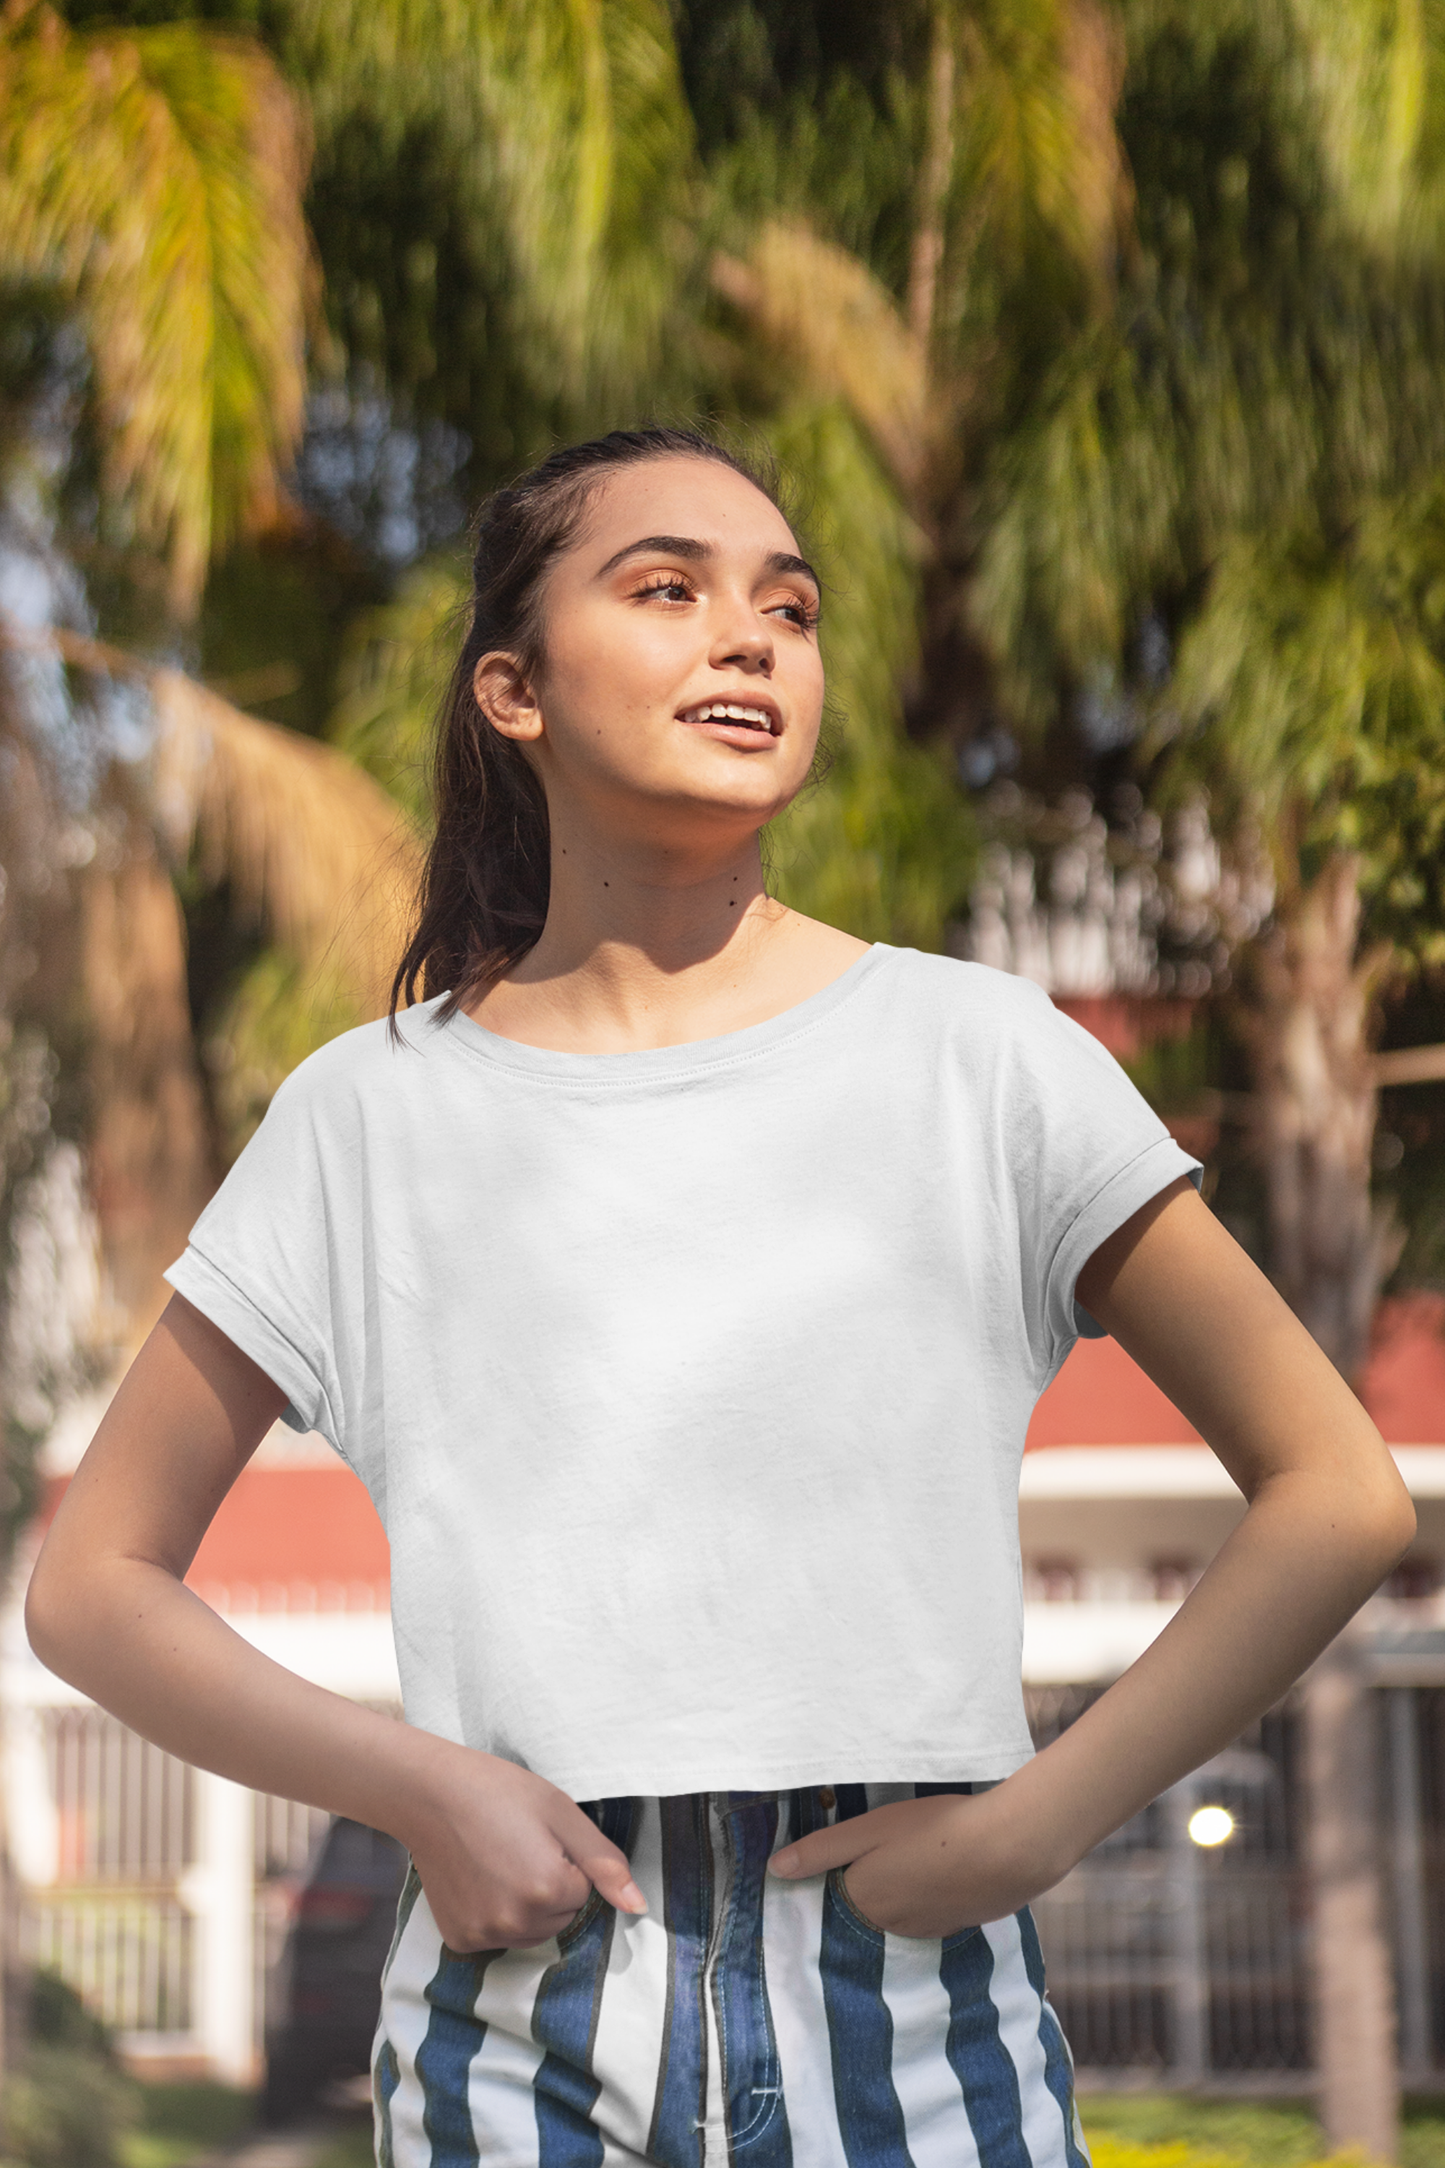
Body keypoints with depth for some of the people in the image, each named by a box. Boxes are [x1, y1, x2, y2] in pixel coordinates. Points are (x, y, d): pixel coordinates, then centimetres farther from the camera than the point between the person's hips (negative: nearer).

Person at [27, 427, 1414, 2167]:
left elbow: (1340, 1495, 2)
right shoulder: (376, 1115, 4)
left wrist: (1033, 1822, -8)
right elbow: (92, 1584, 8)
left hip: (908, 2020, 0)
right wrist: (421, 1789, -7)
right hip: (519, 2022, 1)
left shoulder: (975, 1058, 1)